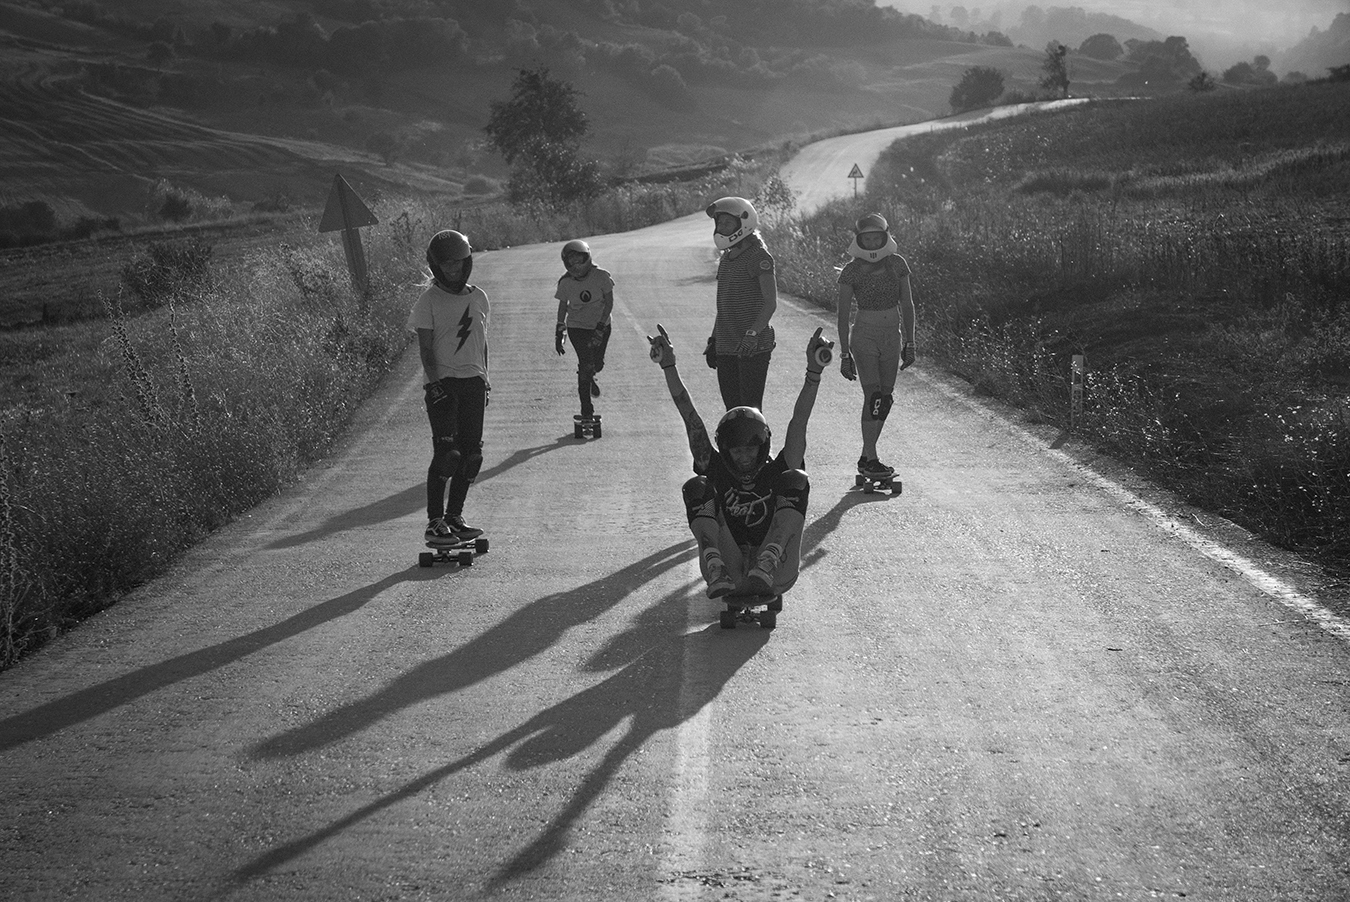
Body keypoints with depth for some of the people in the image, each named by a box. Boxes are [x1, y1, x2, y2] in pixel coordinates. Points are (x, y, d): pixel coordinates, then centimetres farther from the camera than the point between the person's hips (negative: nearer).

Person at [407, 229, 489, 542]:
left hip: (473, 381, 6)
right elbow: (426, 348, -8)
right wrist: (434, 382, -17)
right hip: (443, 383, -5)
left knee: (471, 454, 5)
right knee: (446, 453, -11)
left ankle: (455, 516, 15)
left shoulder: (479, 298, 12)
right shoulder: (429, 301, -4)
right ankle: (435, 522, -6)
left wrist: (485, 380, 17)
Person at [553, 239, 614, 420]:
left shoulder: (601, 277, -14)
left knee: (597, 364, 0)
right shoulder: (566, 283, -9)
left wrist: (600, 328, -19)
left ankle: (589, 377, 42)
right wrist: (558, 335, 4)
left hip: (601, 325, 1)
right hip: (577, 327, -1)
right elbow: (562, 307, 4)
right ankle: (586, 411, -1)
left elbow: (609, 303, -11)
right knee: (586, 364, -11)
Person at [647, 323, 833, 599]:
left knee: (795, 481, -15)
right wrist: (669, 366, -1)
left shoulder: (777, 472, 8)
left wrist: (814, 372, -14)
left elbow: (799, 422, -3)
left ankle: (764, 569, -35)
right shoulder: (716, 471, 10)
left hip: (777, 576, -1)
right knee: (697, 487, -12)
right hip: (729, 572, 1)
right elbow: (691, 419, 5)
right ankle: (718, 575, -35)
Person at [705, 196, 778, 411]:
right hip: (726, 348, 8)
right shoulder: (726, 259, 15)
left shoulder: (759, 257, -8)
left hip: (754, 347, -8)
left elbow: (770, 302, -15)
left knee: (751, 410, -9)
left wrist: (753, 333, -27)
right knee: (732, 408, 8)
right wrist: (713, 340, 20)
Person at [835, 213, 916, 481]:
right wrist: (845, 354, -7)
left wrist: (909, 344, 5)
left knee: (885, 399, 4)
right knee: (873, 396, -13)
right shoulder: (852, 270, -8)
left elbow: (907, 305, 7)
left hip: (891, 336, 4)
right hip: (864, 336, -4)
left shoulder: (897, 264, 1)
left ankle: (866, 456, 14)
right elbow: (843, 315, -4)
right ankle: (870, 459, -10)